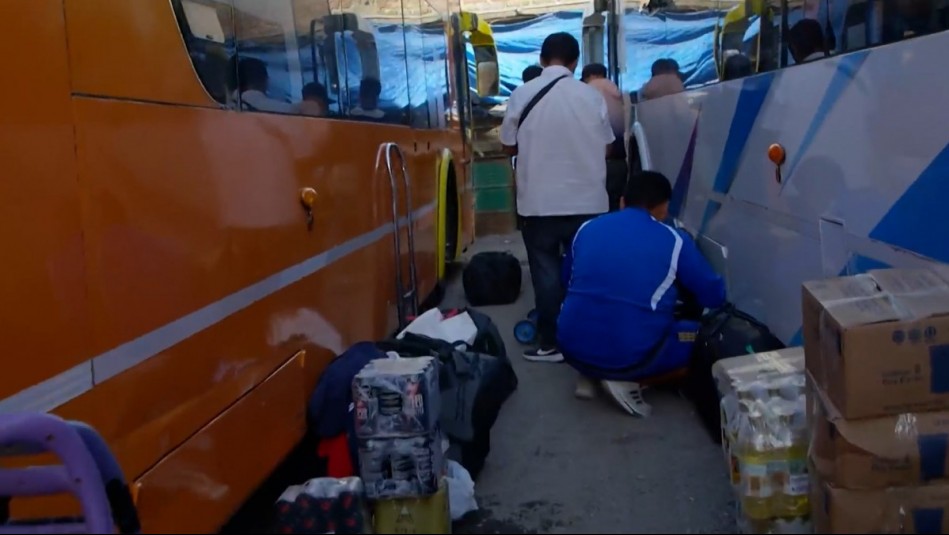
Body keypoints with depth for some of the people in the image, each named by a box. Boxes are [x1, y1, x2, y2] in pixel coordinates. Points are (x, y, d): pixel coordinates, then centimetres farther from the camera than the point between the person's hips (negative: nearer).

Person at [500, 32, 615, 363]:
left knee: (546, 272, 6)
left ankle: (550, 344, 9)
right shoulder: (592, 96, -2)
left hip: (539, 202, -1)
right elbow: (606, 148, 7)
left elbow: (509, 147, 3)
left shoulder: (522, 95, -6)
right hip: (587, 201, 1)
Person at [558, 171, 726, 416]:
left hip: (573, 348, 5)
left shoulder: (587, 229, 9)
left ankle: (590, 375, 12)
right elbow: (715, 297, 6)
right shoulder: (674, 241, -2)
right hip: (631, 356, -5)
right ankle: (628, 381, 1)